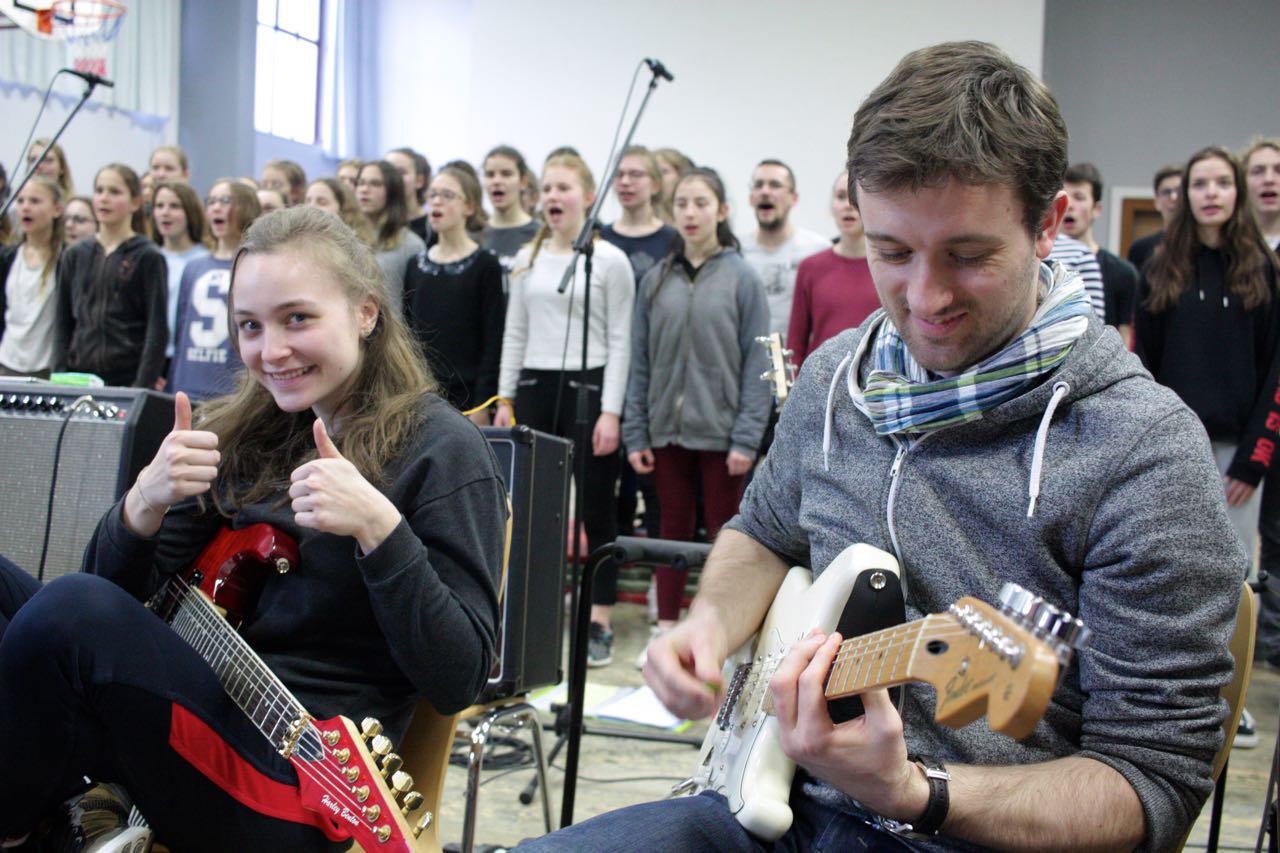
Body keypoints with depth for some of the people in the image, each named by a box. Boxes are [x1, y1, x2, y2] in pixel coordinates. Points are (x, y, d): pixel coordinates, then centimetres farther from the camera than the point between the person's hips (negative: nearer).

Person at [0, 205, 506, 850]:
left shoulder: (440, 450, -7)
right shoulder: (244, 434, 10)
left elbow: (460, 680, -12)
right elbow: (118, 589, 11)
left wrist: (378, 527, -24)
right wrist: (145, 503, -10)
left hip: (297, 777, -6)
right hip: (198, 706, 7)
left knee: (72, 606, -26)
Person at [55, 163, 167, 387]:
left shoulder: (148, 258, -1)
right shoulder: (75, 256, 12)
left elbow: (157, 331, -5)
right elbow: (63, 325, 14)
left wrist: (143, 387, -13)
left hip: (127, 378, -4)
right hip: (79, 377, 4)